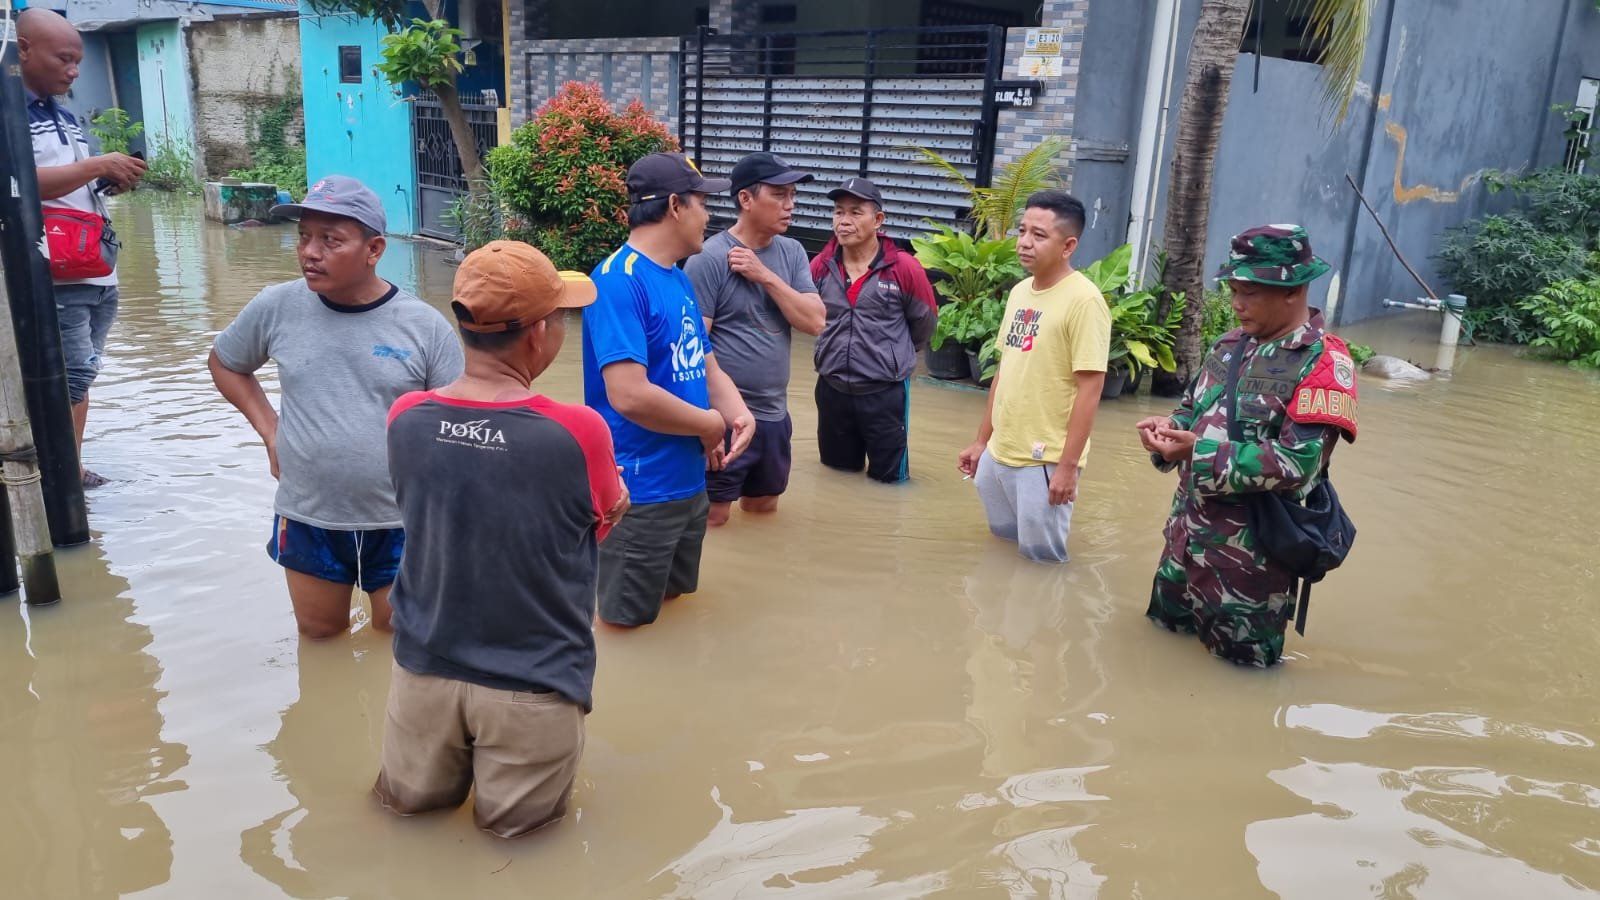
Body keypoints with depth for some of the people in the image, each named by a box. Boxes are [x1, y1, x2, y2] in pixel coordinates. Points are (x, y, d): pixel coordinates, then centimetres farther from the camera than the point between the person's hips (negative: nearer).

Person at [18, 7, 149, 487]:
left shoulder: (67, 118, 16)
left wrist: (113, 179, 4)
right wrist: (97, 165, -18)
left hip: (98, 272, 8)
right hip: (53, 277, -8)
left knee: (81, 375, 13)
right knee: (70, 380, -8)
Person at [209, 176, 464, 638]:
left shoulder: (425, 326, -12)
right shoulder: (276, 308, -7)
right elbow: (223, 363, 13)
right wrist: (269, 430, 0)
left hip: (400, 523, -2)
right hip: (307, 520, 2)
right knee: (320, 634, 21)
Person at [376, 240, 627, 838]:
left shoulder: (405, 420, -9)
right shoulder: (576, 433, -22)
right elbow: (607, 517, -3)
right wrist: (614, 495, 18)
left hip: (425, 668, 4)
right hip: (531, 684, -3)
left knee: (408, 802, 29)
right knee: (515, 824, 19)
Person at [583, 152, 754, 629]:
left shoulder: (679, 279, 8)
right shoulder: (618, 281, -21)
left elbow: (705, 365, 14)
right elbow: (630, 396, -30)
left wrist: (738, 413, -8)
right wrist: (710, 425, -15)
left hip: (690, 485, 9)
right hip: (639, 494, -9)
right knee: (627, 624, 8)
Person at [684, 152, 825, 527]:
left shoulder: (792, 253, 5)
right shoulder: (709, 258, -14)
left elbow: (815, 322, -5)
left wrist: (765, 275, -15)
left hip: (774, 413, 7)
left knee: (763, 511, 22)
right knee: (712, 518, 2)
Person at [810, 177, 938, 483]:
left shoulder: (904, 268, -12)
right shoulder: (820, 266, -5)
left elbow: (924, 323, 3)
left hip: (885, 392, -3)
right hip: (831, 389, 4)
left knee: (889, 478, 9)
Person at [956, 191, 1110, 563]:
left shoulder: (1083, 300, -15)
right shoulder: (1019, 292, 8)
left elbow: (1089, 390, -17)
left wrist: (1068, 466, -18)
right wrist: (982, 440, 16)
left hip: (1045, 461, -7)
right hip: (998, 454, 7)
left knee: (1041, 559, 4)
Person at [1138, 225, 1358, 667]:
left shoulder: (1324, 364, -18)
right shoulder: (1230, 344, 6)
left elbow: (1296, 464, -25)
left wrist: (1197, 451, -27)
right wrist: (1168, 429, -8)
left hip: (1251, 552, -7)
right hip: (1186, 535, 7)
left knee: (1239, 668, 11)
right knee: (1164, 634, 23)